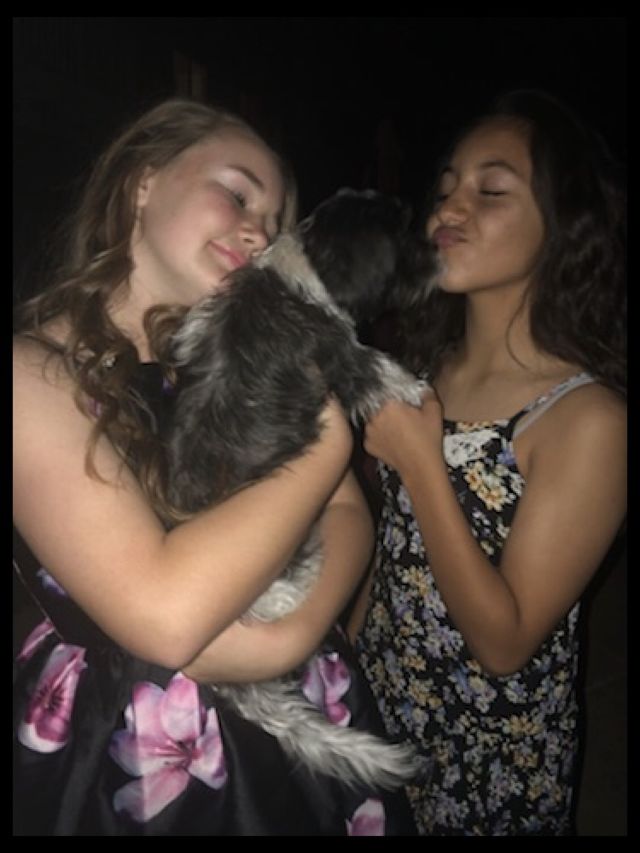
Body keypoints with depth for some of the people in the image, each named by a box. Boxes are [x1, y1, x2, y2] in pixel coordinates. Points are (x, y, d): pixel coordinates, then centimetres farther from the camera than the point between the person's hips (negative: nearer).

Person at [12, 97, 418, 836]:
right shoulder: (34, 371, -19)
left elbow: (348, 513, -3)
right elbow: (164, 615, -30)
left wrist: (299, 632, -22)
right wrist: (330, 442, -21)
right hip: (128, 747, -4)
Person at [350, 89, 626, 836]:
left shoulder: (588, 418, -24)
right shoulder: (425, 364, -6)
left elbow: (505, 642, -22)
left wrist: (420, 463, -27)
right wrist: (345, 650, 9)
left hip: (489, 758, -5)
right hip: (375, 703, 5)